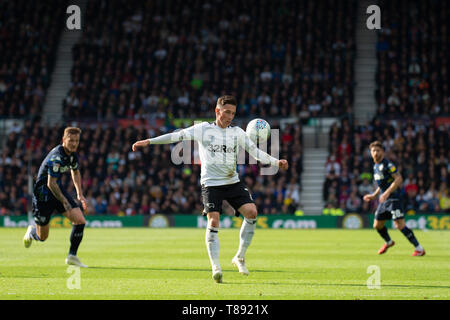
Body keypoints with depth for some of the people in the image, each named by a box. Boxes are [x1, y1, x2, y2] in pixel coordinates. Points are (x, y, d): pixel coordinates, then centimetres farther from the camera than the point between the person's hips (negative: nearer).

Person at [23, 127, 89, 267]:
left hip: (58, 189, 7)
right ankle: (31, 231, 41)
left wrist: (80, 194, 15)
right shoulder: (57, 157, -28)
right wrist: (65, 202, -23)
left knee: (80, 221, -11)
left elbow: (75, 171, 21)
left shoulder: (72, 154, 0)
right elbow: (51, 183, -28)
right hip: (43, 192, -7)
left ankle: (72, 256, 0)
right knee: (42, 237, 4)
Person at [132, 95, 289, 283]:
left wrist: (276, 162, -6)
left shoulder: (237, 133, 10)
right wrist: (148, 142, -6)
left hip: (233, 182, 3)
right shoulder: (203, 129, 2)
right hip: (211, 183, -3)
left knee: (251, 212, -15)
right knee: (213, 222, -15)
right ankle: (215, 267, -10)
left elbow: (255, 151, 7)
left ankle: (240, 257, -1)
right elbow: (177, 136, -1)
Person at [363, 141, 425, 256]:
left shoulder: (388, 164, -13)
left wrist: (387, 193, -28)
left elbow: (399, 179, -21)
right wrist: (374, 195, 21)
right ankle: (388, 242, 42)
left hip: (394, 198, -9)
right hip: (384, 200, 9)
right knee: (377, 225, 14)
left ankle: (419, 249, -10)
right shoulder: (376, 166, 14)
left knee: (400, 225, -17)